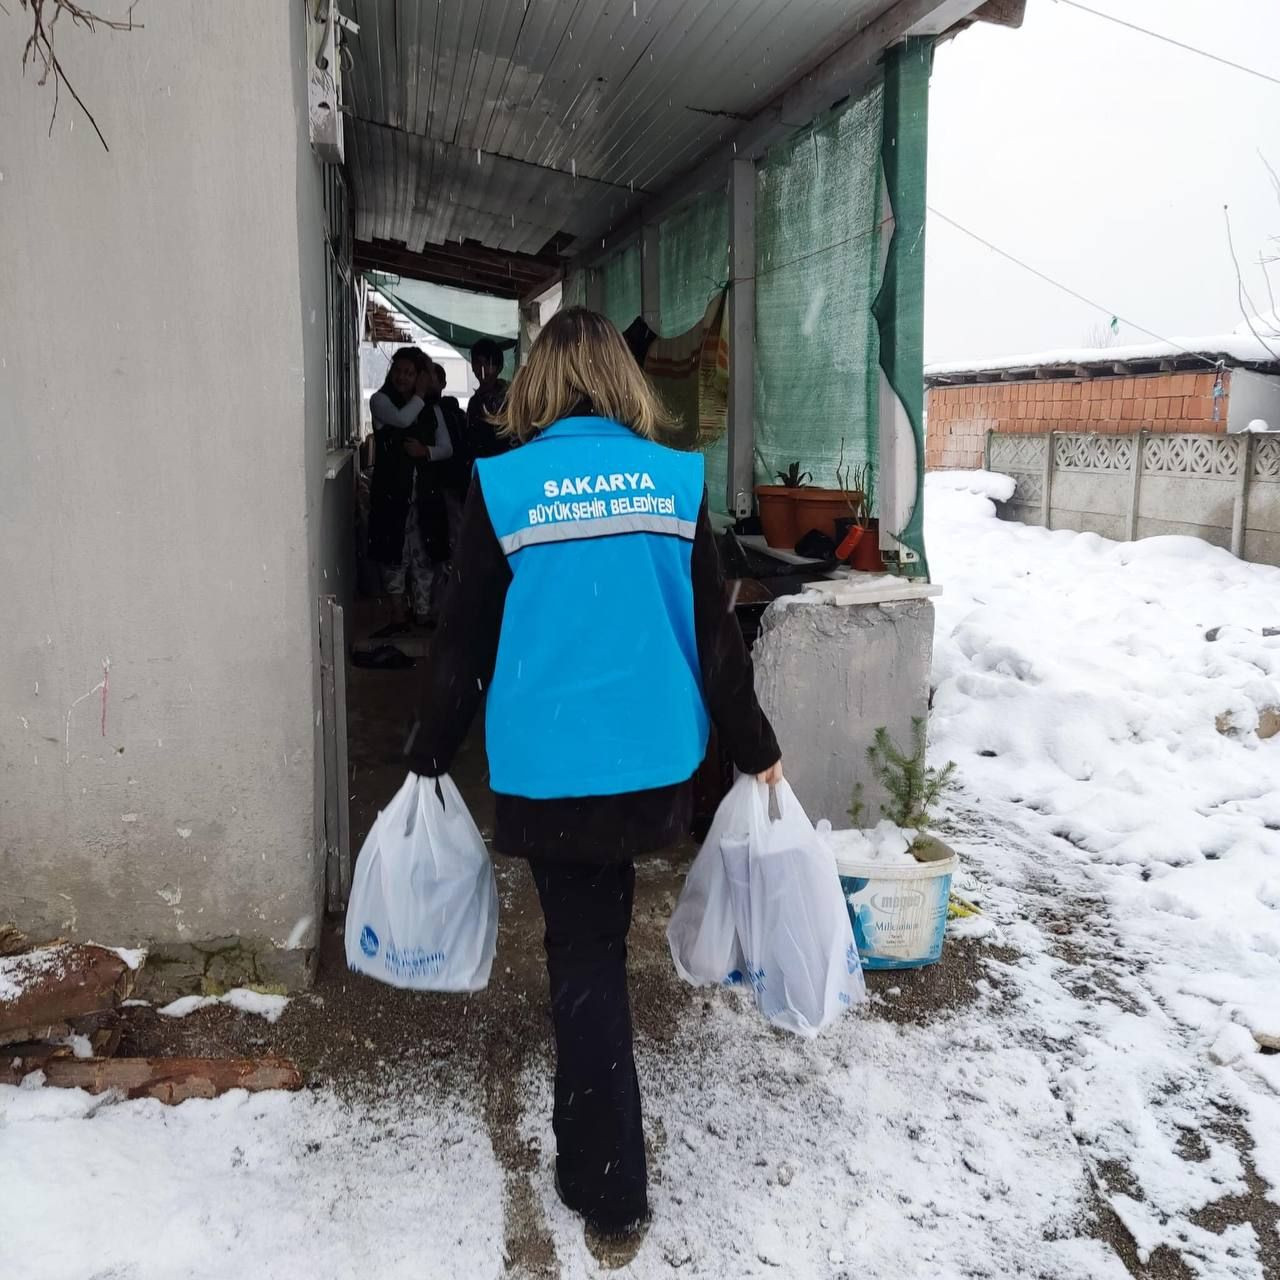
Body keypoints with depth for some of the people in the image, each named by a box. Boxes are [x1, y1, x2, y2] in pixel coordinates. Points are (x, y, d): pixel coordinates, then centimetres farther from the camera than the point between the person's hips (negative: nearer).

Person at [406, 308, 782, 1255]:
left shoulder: (501, 486, -8)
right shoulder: (675, 479, -3)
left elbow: (466, 641, -3)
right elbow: (714, 632, 0)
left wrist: (430, 755, 10)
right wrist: (756, 749, 11)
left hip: (550, 769, -3)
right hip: (653, 760, 3)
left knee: (586, 953, 9)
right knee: (597, 932, 28)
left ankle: (609, 1191, 19)